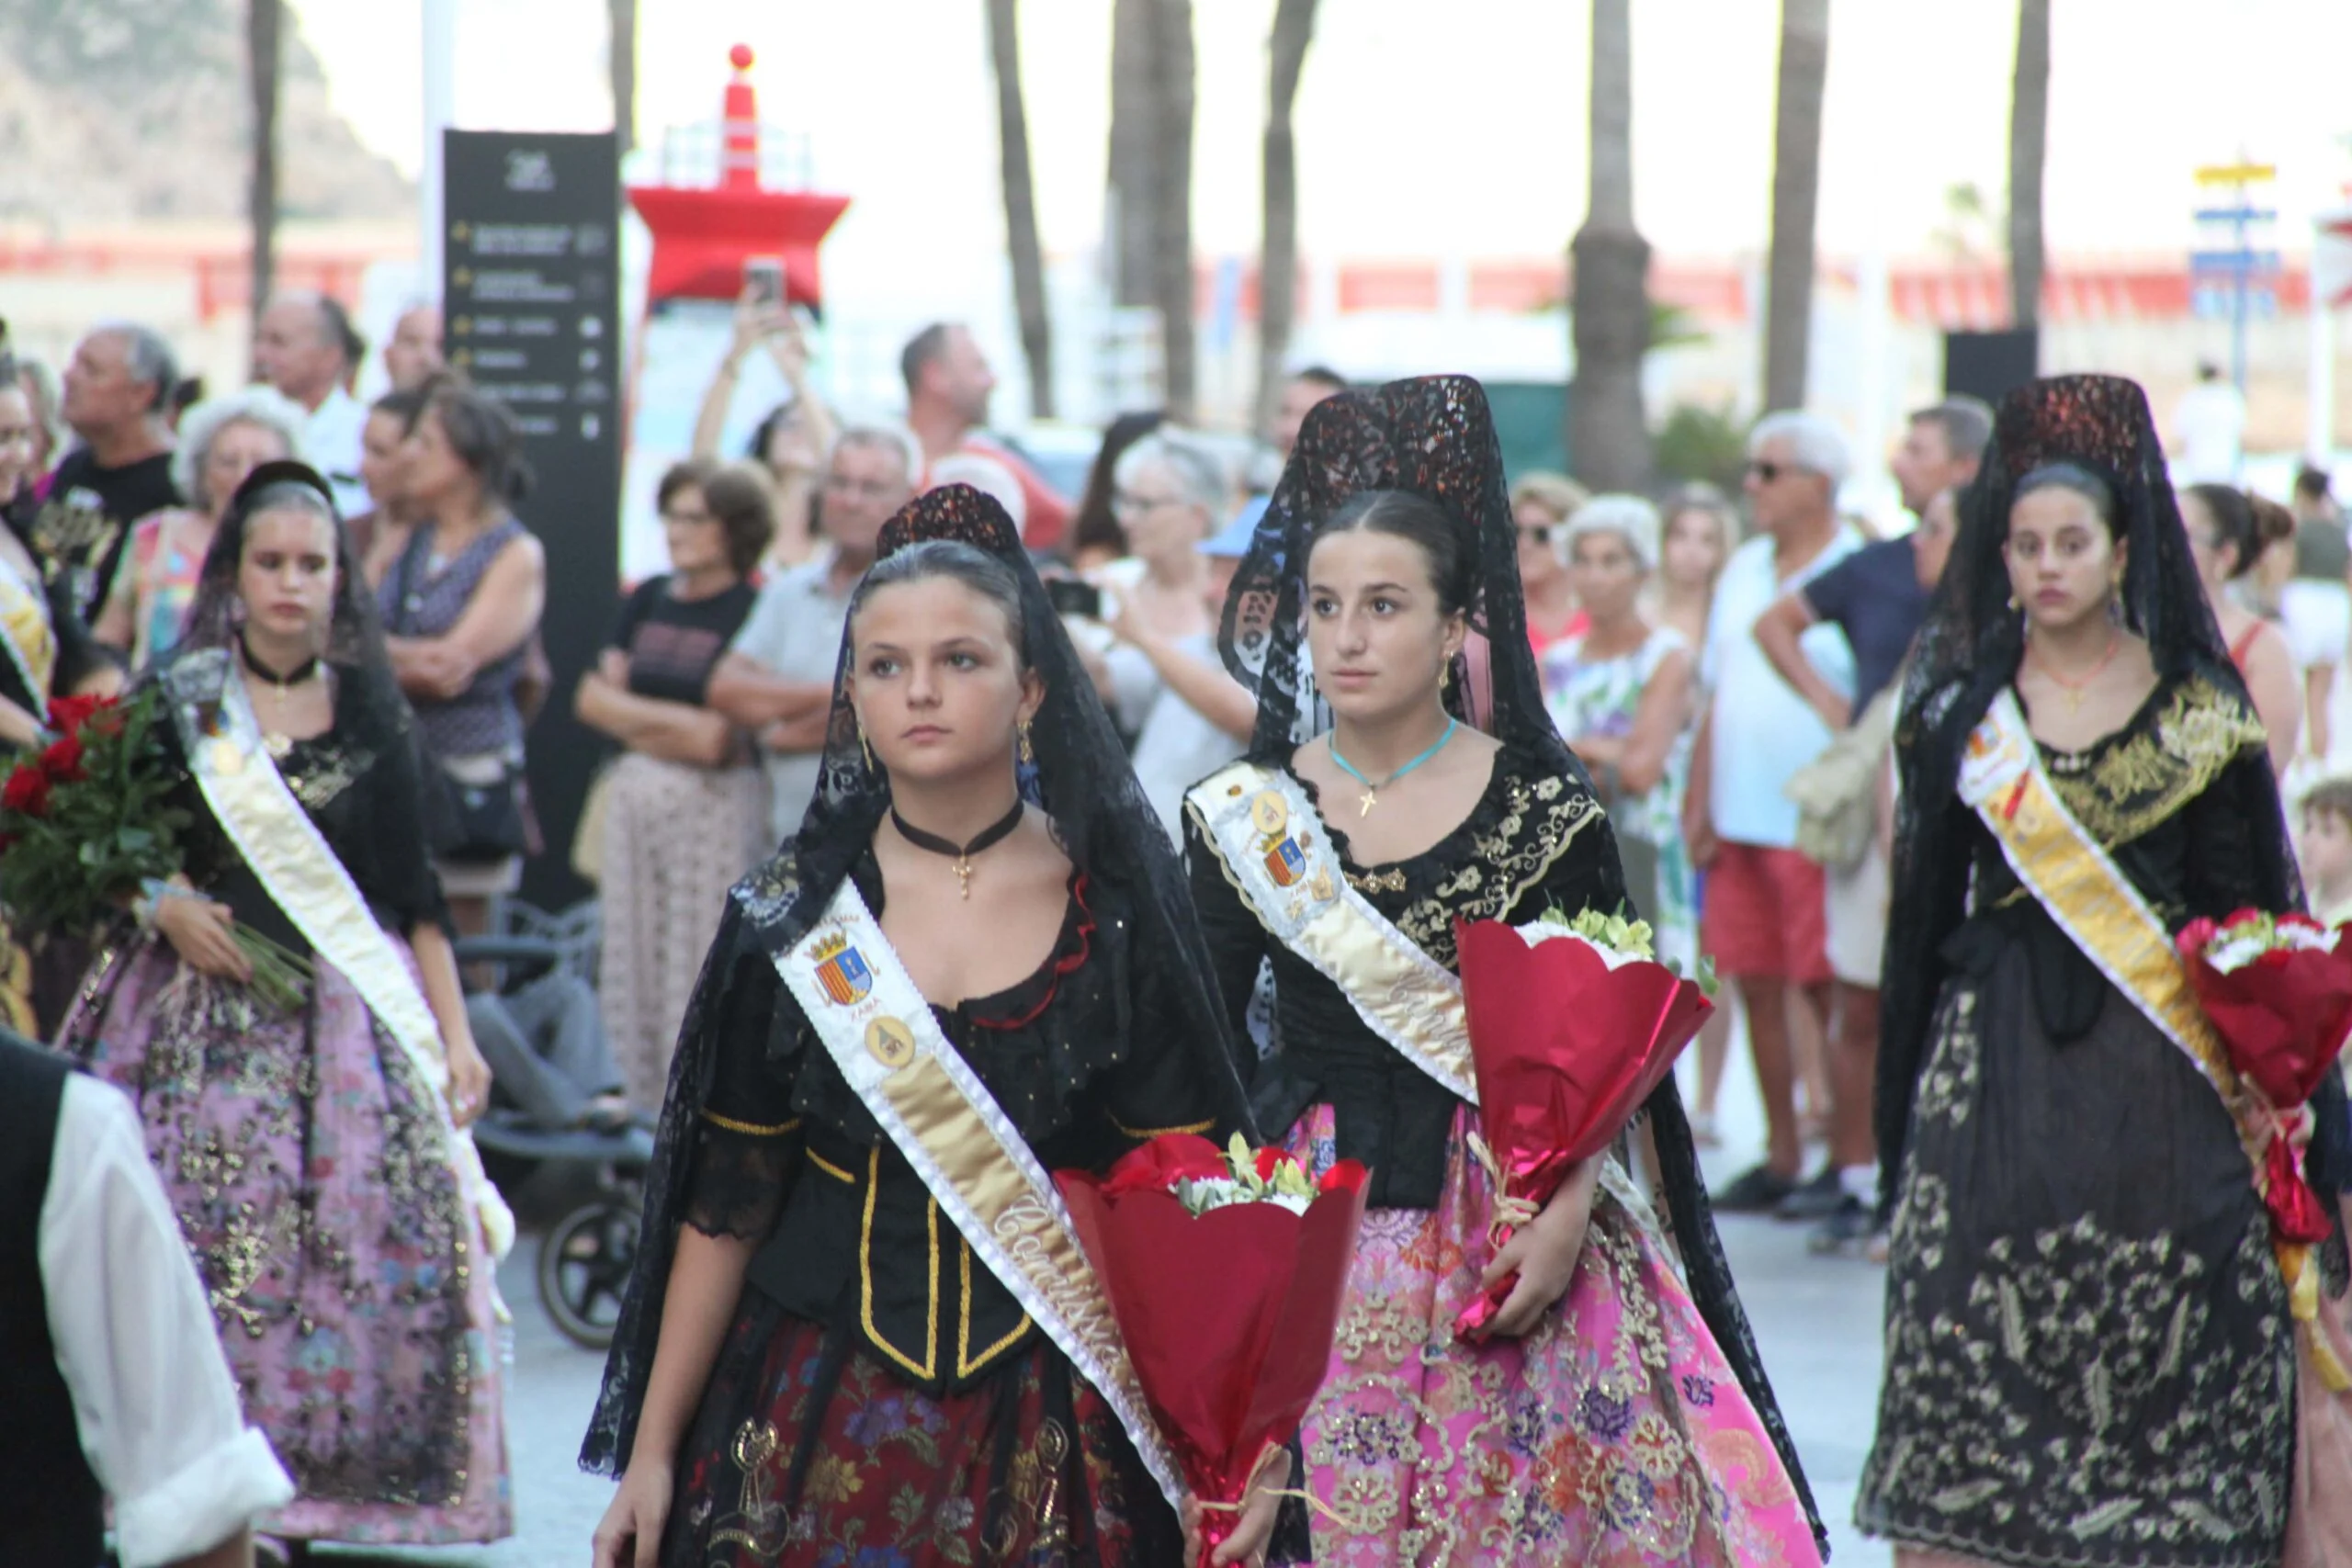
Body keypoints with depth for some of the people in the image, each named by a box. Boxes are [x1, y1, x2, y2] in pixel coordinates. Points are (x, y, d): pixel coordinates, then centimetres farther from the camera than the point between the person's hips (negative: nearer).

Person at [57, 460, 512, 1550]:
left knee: (367, 1251, -8)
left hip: (346, 1013, 1)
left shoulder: (371, 715, 5)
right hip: (201, 1014, 0)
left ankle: (302, 1496, 1)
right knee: (192, 1255, -9)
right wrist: (164, 905, -12)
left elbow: (414, 892, 6)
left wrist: (454, 1035, 2)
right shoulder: (176, 701, 3)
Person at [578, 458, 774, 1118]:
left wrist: (632, 715, -4)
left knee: (700, 971, -6)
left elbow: (716, 736, -15)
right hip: (635, 794, 7)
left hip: (716, 804, -7)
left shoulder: (752, 613, -10)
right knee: (632, 969, 7)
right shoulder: (648, 600, 11)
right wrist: (674, 720, -6)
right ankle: (646, 1113, 14)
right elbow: (594, 697, 8)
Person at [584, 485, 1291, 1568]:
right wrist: (653, 1452, 4)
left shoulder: (1119, 909, -3)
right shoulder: (791, 919, 1)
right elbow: (722, 1206, 5)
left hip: (1056, 1432, -1)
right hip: (820, 1425, 1)